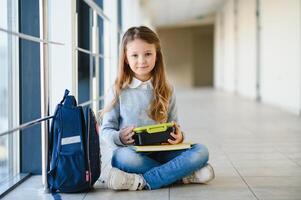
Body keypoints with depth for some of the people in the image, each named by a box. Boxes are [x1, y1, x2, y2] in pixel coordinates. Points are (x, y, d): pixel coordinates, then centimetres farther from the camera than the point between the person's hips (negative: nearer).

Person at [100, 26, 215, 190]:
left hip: (161, 152, 2)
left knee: (201, 151, -23)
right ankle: (182, 174, -22)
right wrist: (120, 138, -20)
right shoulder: (118, 91, 2)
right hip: (133, 153, -2)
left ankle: (143, 181, -29)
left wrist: (178, 135, -12)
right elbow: (106, 129, 4)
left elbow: (173, 125, 13)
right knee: (123, 157, -38)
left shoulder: (166, 90, 9)